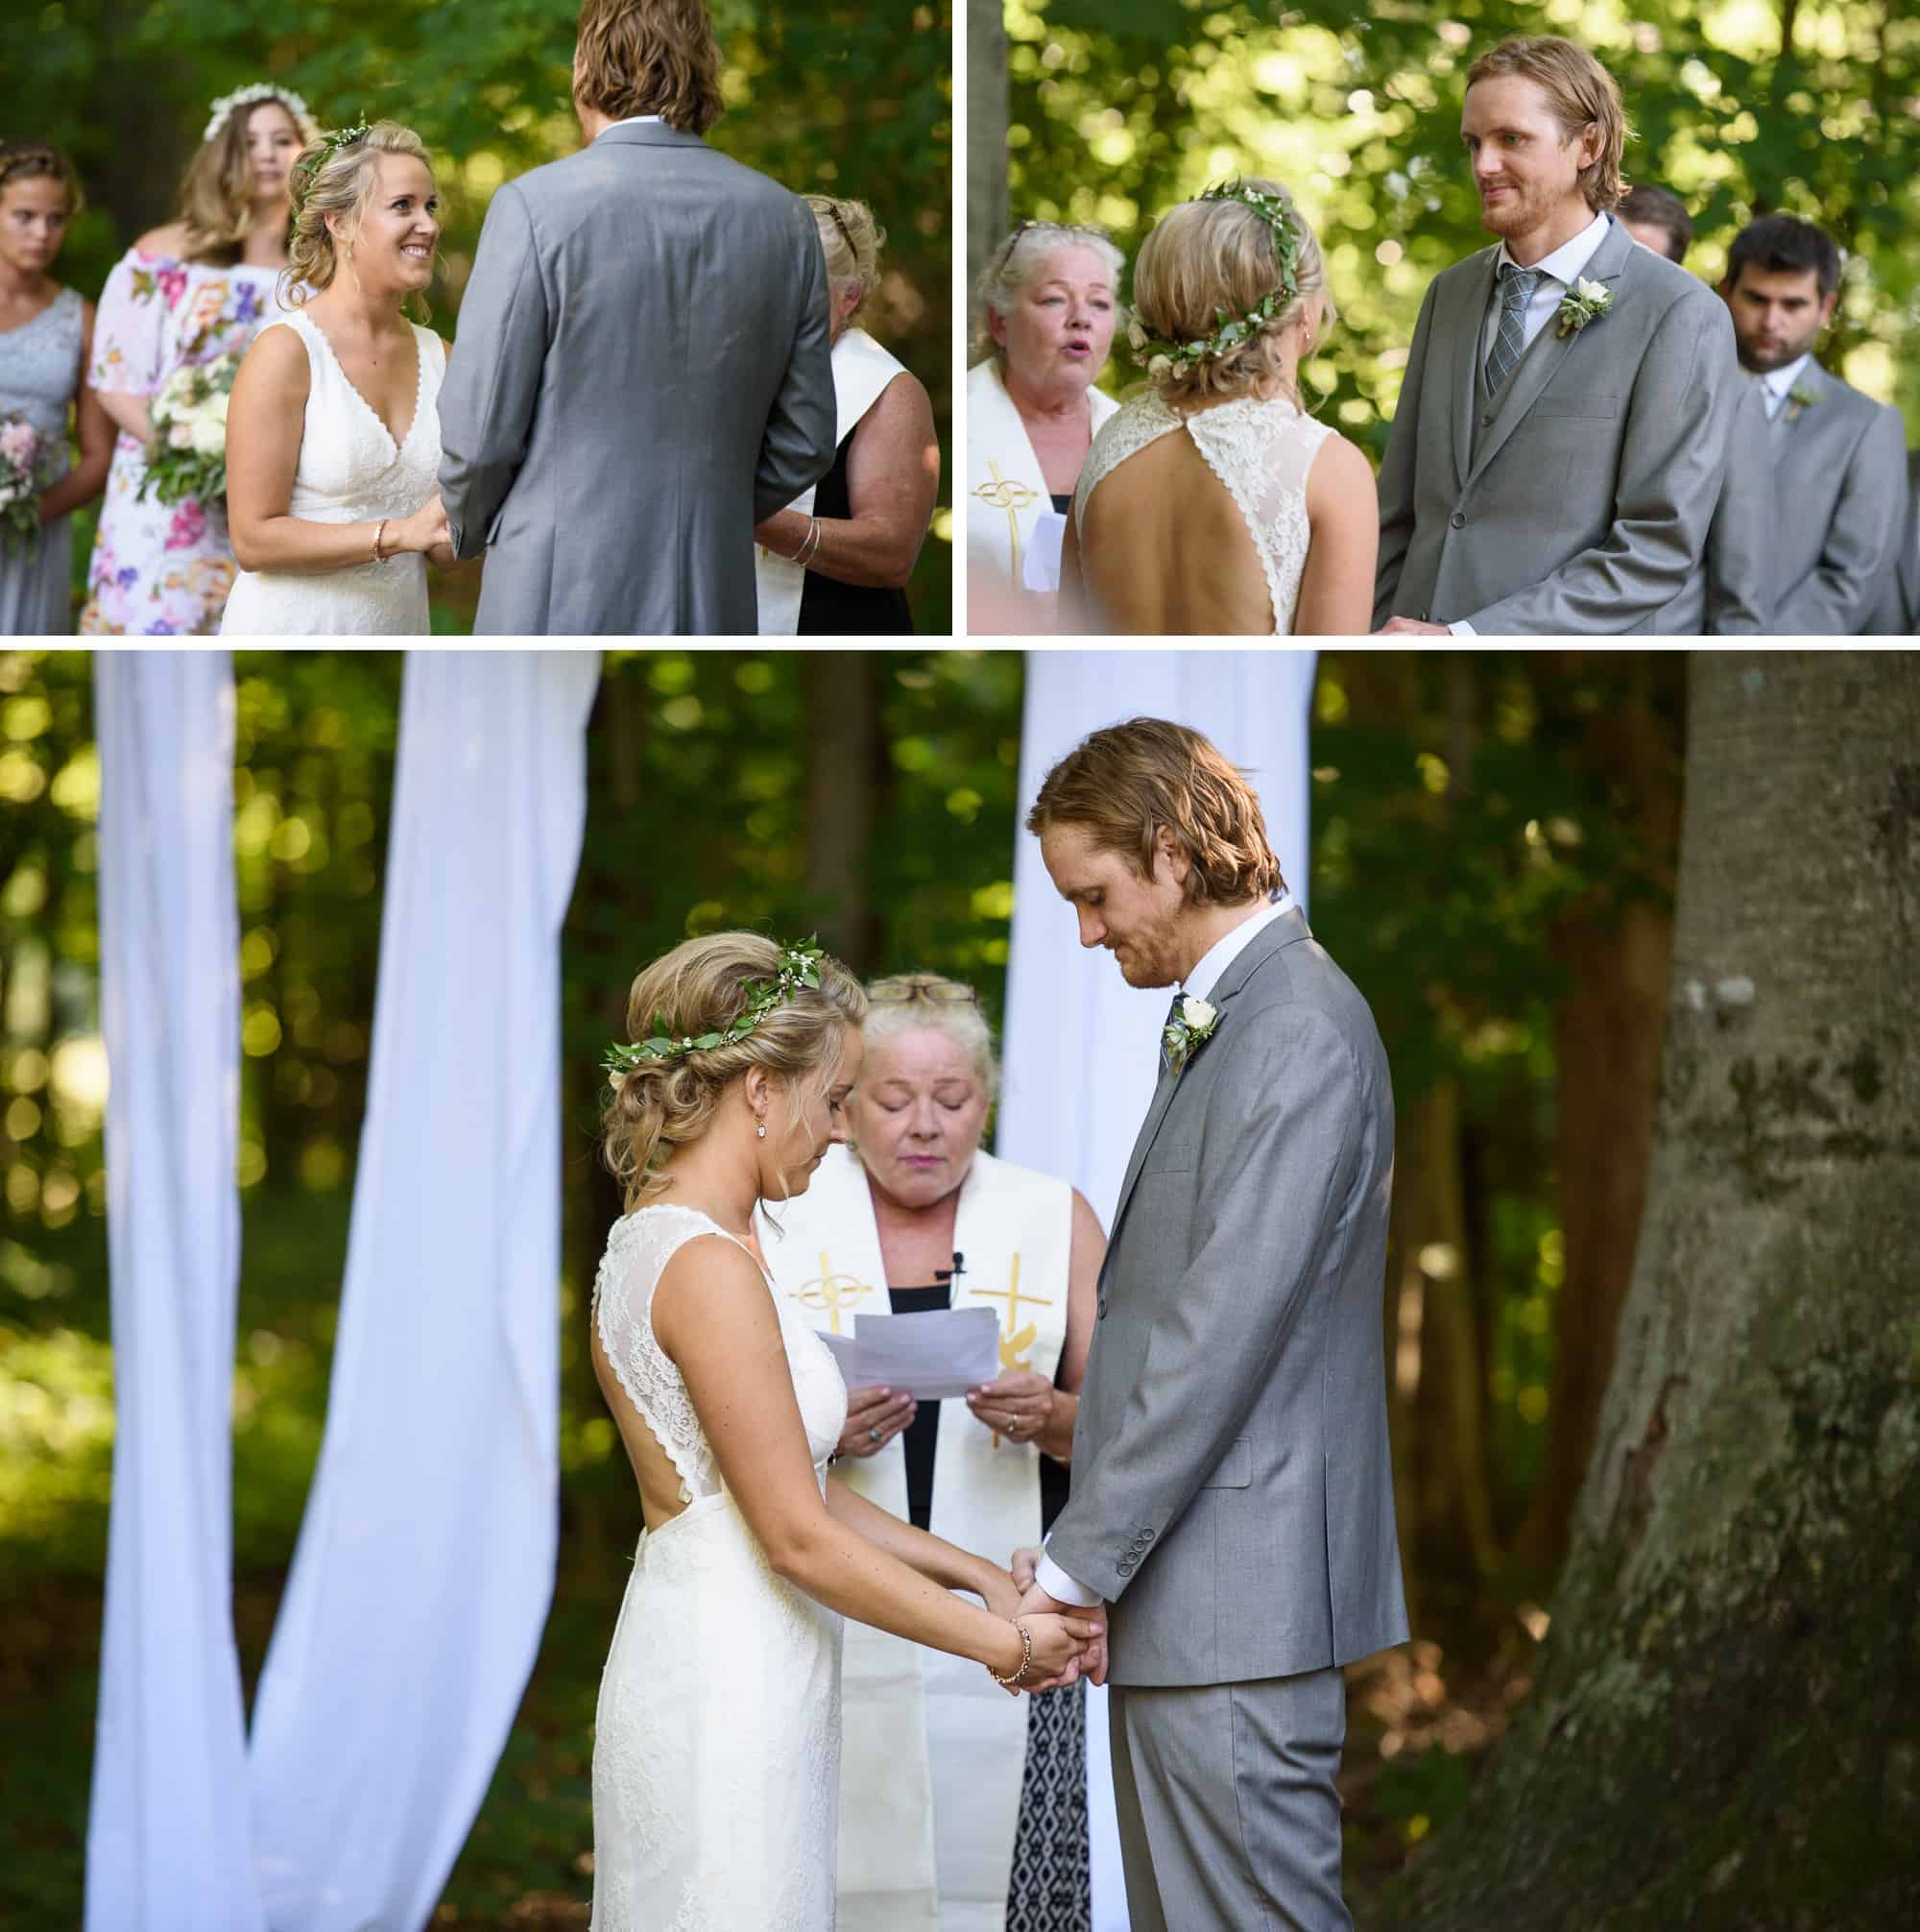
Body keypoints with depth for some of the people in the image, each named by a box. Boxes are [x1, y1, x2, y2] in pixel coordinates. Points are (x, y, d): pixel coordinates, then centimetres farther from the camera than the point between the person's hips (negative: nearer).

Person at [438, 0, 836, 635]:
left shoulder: (534, 207, -10)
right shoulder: (784, 219, 4)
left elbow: (481, 432, -7)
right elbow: (805, 444, 8)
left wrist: (470, 532, 13)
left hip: (564, 601, -4)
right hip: (713, 602, 4)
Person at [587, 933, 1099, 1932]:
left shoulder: (650, 1243, 12)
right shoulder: (709, 1270, -18)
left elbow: (795, 1486, 15)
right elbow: (798, 1536, -17)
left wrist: (979, 1575, 11)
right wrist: (1004, 1641, -9)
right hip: (728, 1690, -10)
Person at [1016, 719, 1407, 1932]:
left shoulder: (1301, 1029, -15)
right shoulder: (1219, 1021, 18)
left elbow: (1226, 1330, -20)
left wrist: (1077, 1564, -17)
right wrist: (1099, 1567, 13)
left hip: (1240, 1596, -10)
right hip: (1182, 1602, 10)